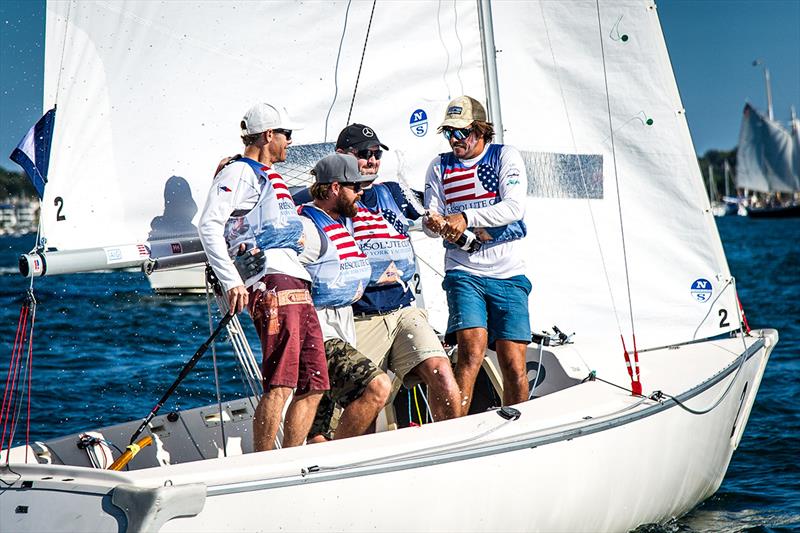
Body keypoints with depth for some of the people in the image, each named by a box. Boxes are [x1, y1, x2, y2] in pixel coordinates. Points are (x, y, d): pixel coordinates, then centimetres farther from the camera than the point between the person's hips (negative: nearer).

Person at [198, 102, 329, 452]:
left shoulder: (272, 177, 29)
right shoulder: (239, 172, 0)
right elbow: (209, 226, -13)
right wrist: (232, 282, -20)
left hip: (297, 286, 10)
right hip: (271, 283, -10)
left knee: (313, 386, 5)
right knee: (280, 385, -17)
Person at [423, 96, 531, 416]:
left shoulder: (506, 157, 4)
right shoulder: (440, 166, 12)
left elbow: (514, 207, -10)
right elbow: (431, 218, 9)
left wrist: (465, 217, -20)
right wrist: (434, 224, -15)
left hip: (508, 273, 0)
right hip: (464, 272, 1)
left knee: (514, 363, -6)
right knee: (472, 349, -21)